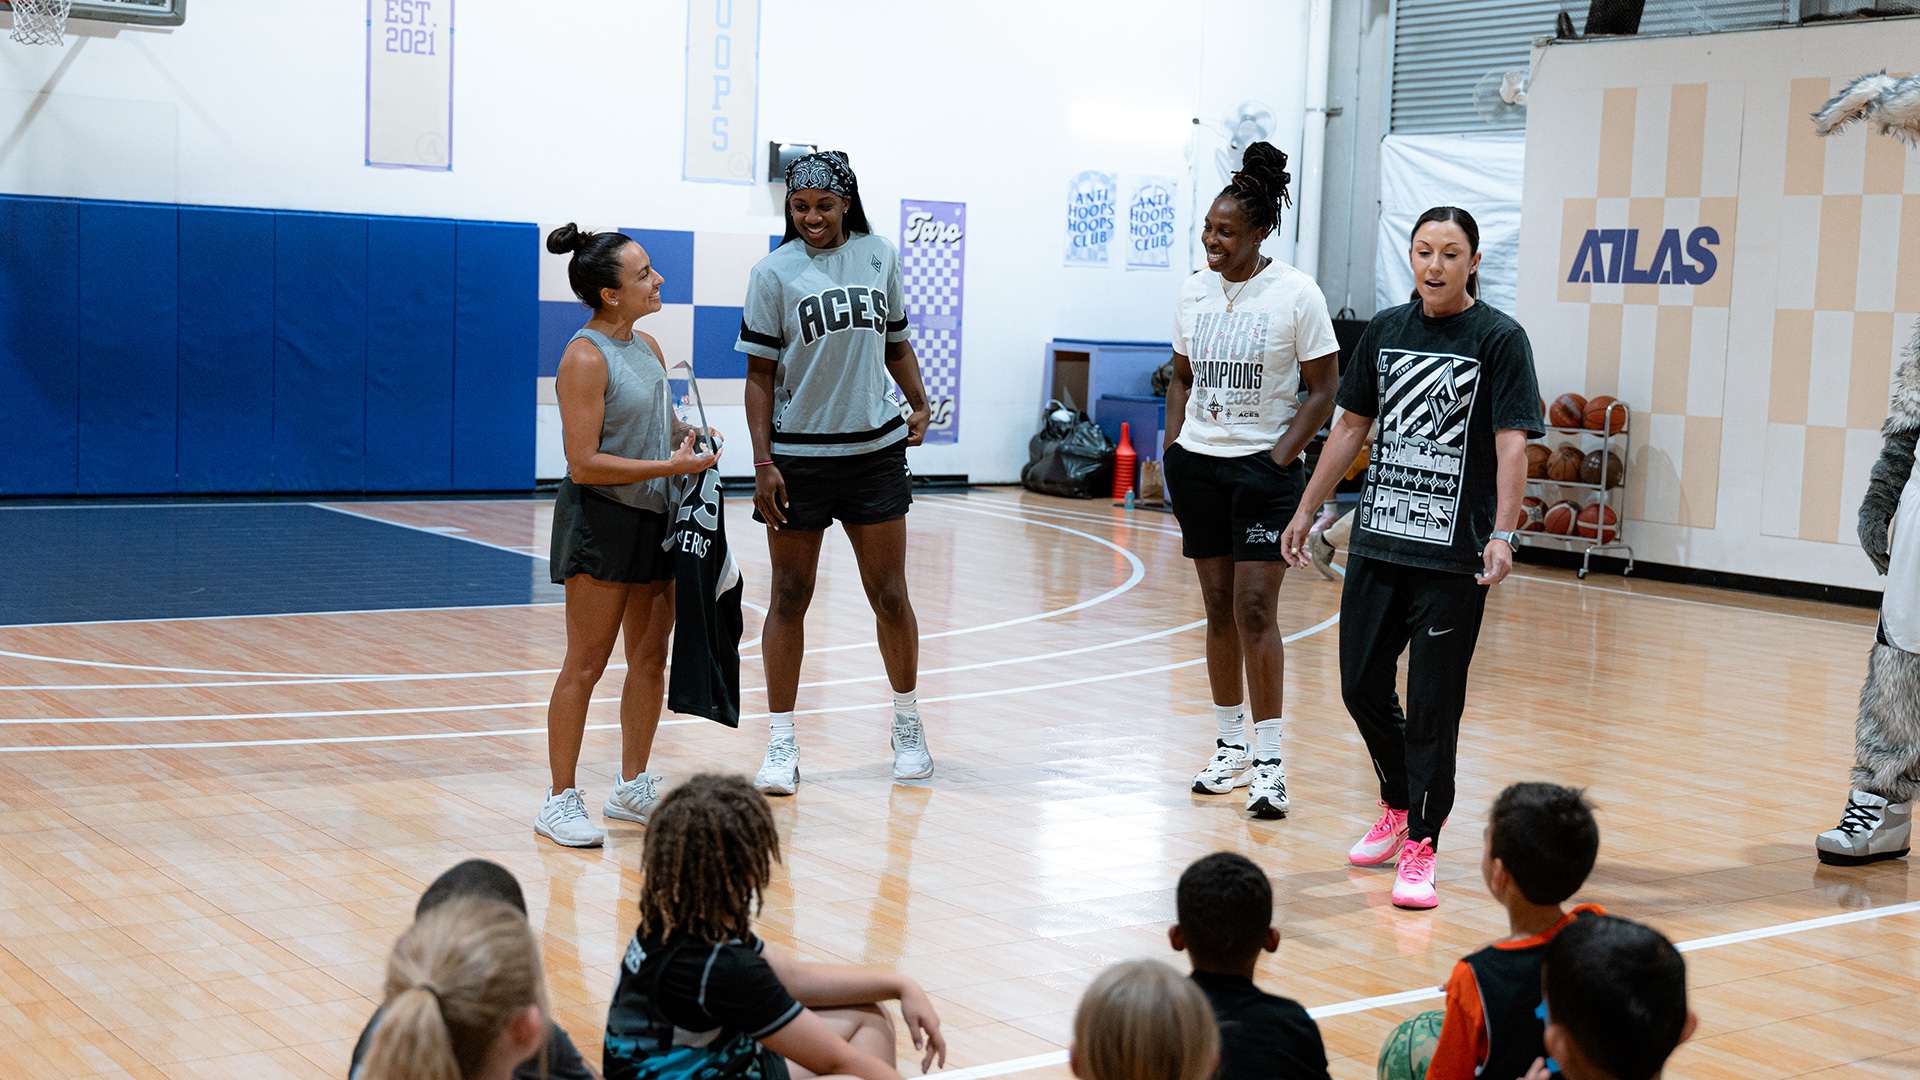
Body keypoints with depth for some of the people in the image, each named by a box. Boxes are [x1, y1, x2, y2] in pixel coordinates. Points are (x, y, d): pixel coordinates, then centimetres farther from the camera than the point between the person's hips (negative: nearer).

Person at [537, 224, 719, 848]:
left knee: (650, 659, 13)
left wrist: (689, 439, 3)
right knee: (586, 664, -3)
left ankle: (633, 786, 25)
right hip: (601, 521, -8)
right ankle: (561, 801, 6)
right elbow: (585, 464, -21)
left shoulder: (648, 346, 10)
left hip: (654, 518, 8)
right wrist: (672, 466, -20)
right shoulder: (585, 358, -16)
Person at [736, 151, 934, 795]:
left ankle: (907, 727, 25)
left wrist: (918, 404, 1)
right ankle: (781, 743, 11)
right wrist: (763, 462, -10)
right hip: (797, 456, -2)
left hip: (876, 449, 2)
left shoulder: (879, 257, 5)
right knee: (790, 597, 3)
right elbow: (760, 374, -3)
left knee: (890, 595, 8)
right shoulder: (775, 272, -3)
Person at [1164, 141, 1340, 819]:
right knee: (1218, 607, 10)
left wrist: (1281, 458, -13)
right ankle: (1230, 745, 21)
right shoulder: (1195, 290, 6)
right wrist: (1173, 447, 6)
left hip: (1264, 466, -5)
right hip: (1198, 462, 5)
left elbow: (1323, 390, -6)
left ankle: (1268, 762, -4)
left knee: (1254, 609, -10)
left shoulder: (1295, 294, -9)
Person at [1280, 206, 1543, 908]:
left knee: (1433, 702, -2)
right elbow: (1352, 425, 17)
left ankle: (1419, 847, 9)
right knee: (1361, 683, 11)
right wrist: (1307, 510, 17)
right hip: (1376, 540, 5)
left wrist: (1502, 536, -24)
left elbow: (1512, 443, -13)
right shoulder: (1385, 331, 8)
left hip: (1453, 555, -5)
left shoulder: (1500, 339, -6)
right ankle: (1398, 807, 35)